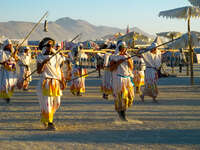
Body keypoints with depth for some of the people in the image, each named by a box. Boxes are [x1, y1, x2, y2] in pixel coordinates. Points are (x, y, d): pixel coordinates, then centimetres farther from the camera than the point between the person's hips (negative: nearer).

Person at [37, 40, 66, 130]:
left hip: (56, 82, 5)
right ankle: (49, 123, 2)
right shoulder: (41, 57, -1)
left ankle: (44, 118, 31)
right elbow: (39, 71, -8)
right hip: (46, 83, -5)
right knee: (47, 103, -7)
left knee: (56, 103, 9)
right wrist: (43, 63, -24)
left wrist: (63, 81, 8)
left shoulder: (56, 56, 11)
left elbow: (59, 69, 14)